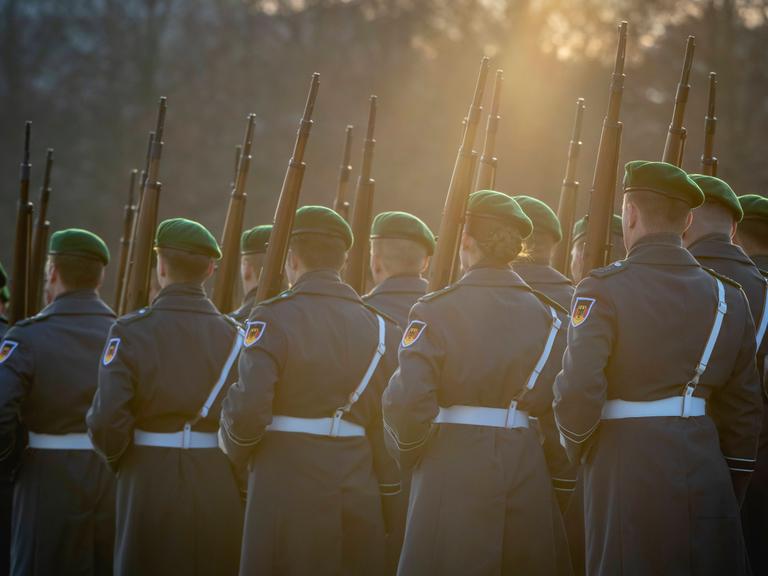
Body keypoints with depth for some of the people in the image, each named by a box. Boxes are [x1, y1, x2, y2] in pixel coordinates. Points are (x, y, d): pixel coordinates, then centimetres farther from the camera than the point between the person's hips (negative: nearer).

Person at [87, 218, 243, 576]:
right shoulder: (232, 334, -2)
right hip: (219, 489, 2)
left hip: (150, 482, -2)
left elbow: (106, 421, -13)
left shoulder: (130, 331, -8)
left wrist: (115, 457, 8)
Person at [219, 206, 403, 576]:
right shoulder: (380, 326, 8)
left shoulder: (273, 318, -6)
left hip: (288, 490, -5)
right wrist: (389, 507, 11)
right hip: (361, 491, 5)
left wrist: (233, 449, 6)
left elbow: (247, 410, -16)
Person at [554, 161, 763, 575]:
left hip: (626, 469, -4)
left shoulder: (605, 289, -7)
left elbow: (578, 389, -16)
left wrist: (575, 447, 4)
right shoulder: (727, 296, 9)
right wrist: (729, 495, 20)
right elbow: (743, 407, 12)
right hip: (705, 475, 5)